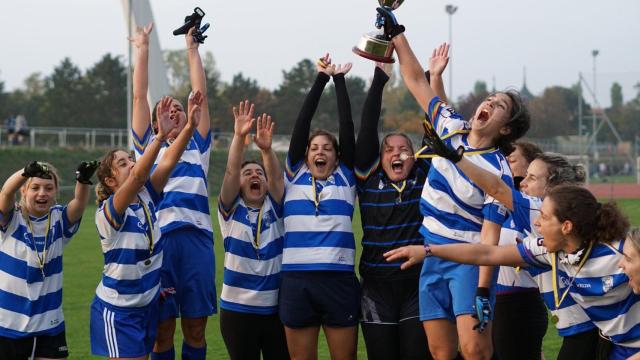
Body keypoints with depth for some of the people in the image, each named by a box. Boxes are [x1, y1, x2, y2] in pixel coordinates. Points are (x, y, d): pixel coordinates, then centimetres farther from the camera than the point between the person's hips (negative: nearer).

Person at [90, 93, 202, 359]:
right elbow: (137, 177, -35)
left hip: (148, 304, 7)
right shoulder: (108, 212, -19)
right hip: (118, 310, -7)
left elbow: (167, 163, -14)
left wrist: (190, 126, -27)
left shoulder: (147, 198, 0)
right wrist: (161, 136, -45)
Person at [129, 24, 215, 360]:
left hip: (197, 238, 1)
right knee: (162, 329, 1)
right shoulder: (148, 145, 18)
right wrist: (142, 48, 15)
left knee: (195, 328, 4)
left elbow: (201, 95, 17)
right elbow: (139, 96, 14)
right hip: (158, 238, -1)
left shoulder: (197, 146, 20)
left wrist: (192, 49, 18)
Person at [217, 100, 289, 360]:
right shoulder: (231, 210, 0)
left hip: (276, 307, 1)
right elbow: (230, 172, -14)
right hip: (237, 308, -1)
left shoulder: (274, 209, 4)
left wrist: (266, 149, -32)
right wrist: (239, 137, -28)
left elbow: (277, 176, -13)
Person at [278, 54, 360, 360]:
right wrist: (321, 79, 7)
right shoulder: (295, 176, 12)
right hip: (296, 281, 1)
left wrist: (340, 80, 9)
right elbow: (301, 124, 7)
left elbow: (347, 127, 6)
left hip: (339, 280, -1)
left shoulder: (345, 179, 11)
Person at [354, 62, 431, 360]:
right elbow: (367, 128, -2)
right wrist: (379, 78, -6)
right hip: (377, 287, 0)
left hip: (418, 285, 0)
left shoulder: (424, 178, 5)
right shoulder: (369, 179, 3)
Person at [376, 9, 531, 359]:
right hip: (432, 255, 6)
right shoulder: (451, 127, 2)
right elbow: (417, 82, 11)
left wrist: (483, 290, -25)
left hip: (470, 260, -5)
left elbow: (490, 234, -18)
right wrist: (396, 34, 10)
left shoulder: (498, 171, -14)